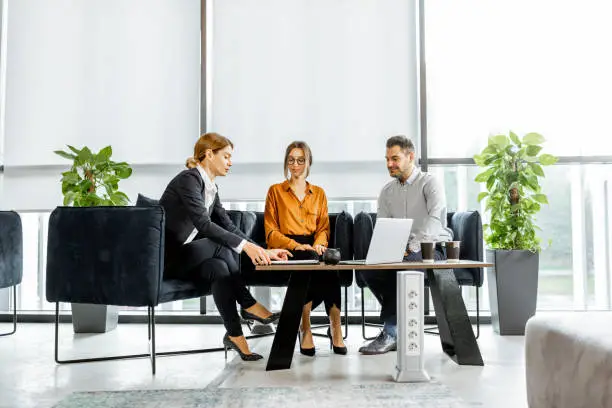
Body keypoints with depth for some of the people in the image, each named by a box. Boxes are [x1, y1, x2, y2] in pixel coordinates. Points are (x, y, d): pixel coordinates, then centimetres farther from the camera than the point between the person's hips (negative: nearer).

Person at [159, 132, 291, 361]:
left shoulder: (211, 187, 9)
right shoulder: (189, 179, -17)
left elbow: (228, 226, 7)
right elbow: (203, 224, -30)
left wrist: (263, 251, -2)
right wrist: (245, 245, -37)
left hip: (183, 256, 8)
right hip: (164, 256, -8)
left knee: (219, 268, -19)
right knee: (221, 246, -25)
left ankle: (234, 335, -16)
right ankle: (249, 306, -13)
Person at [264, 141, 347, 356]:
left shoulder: (318, 193, 21)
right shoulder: (275, 191, 11)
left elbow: (323, 227, 14)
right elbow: (271, 232, 3)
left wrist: (319, 244, -10)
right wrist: (297, 246, -14)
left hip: (312, 249, 3)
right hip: (284, 251, -3)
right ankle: (334, 327, -28)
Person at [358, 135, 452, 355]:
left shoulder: (429, 183, -5)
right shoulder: (387, 191, 13)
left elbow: (436, 217, -22)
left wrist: (413, 247, -32)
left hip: (433, 248, -5)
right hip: (402, 252, 6)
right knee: (368, 268, -21)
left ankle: (391, 333, -24)